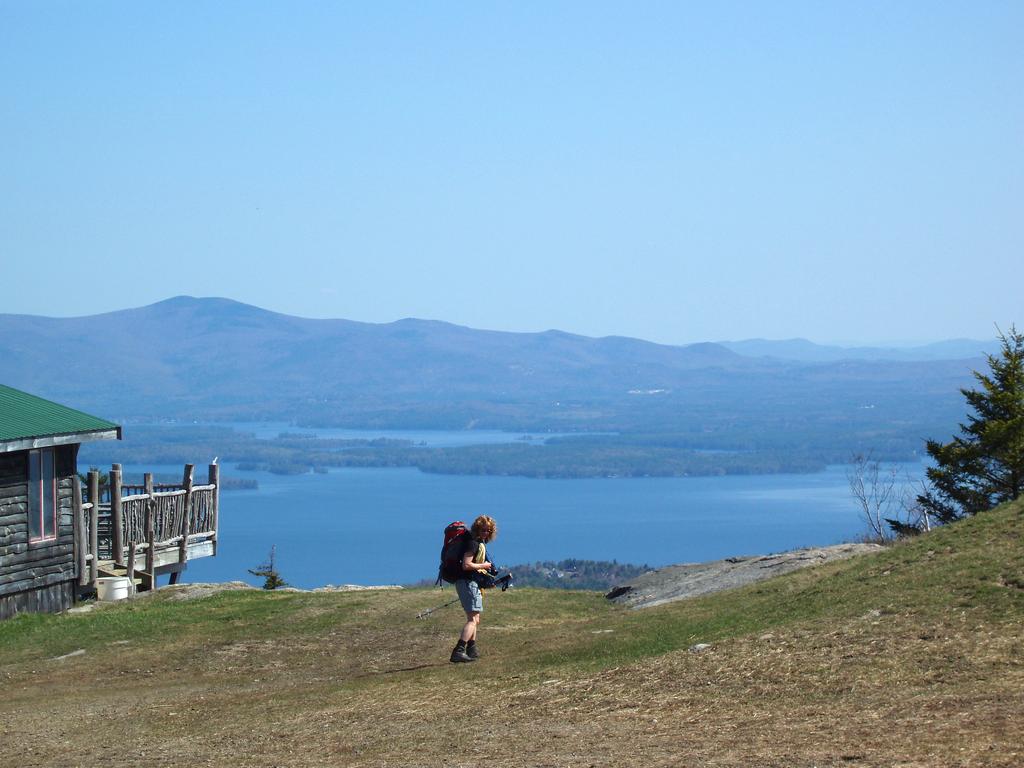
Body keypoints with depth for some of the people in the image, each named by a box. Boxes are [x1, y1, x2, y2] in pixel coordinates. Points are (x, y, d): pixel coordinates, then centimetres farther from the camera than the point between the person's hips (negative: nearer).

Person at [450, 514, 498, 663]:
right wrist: (483, 566, -14)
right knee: (473, 619, -16)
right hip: (468, 582, -11)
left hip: (472, 583, 11)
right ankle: (458, 652, -26)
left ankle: (472, 651, 31)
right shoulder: (473, 542, -17)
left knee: (475, 619, 21)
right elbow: (466, 565, -26)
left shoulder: (480, 542, 15)